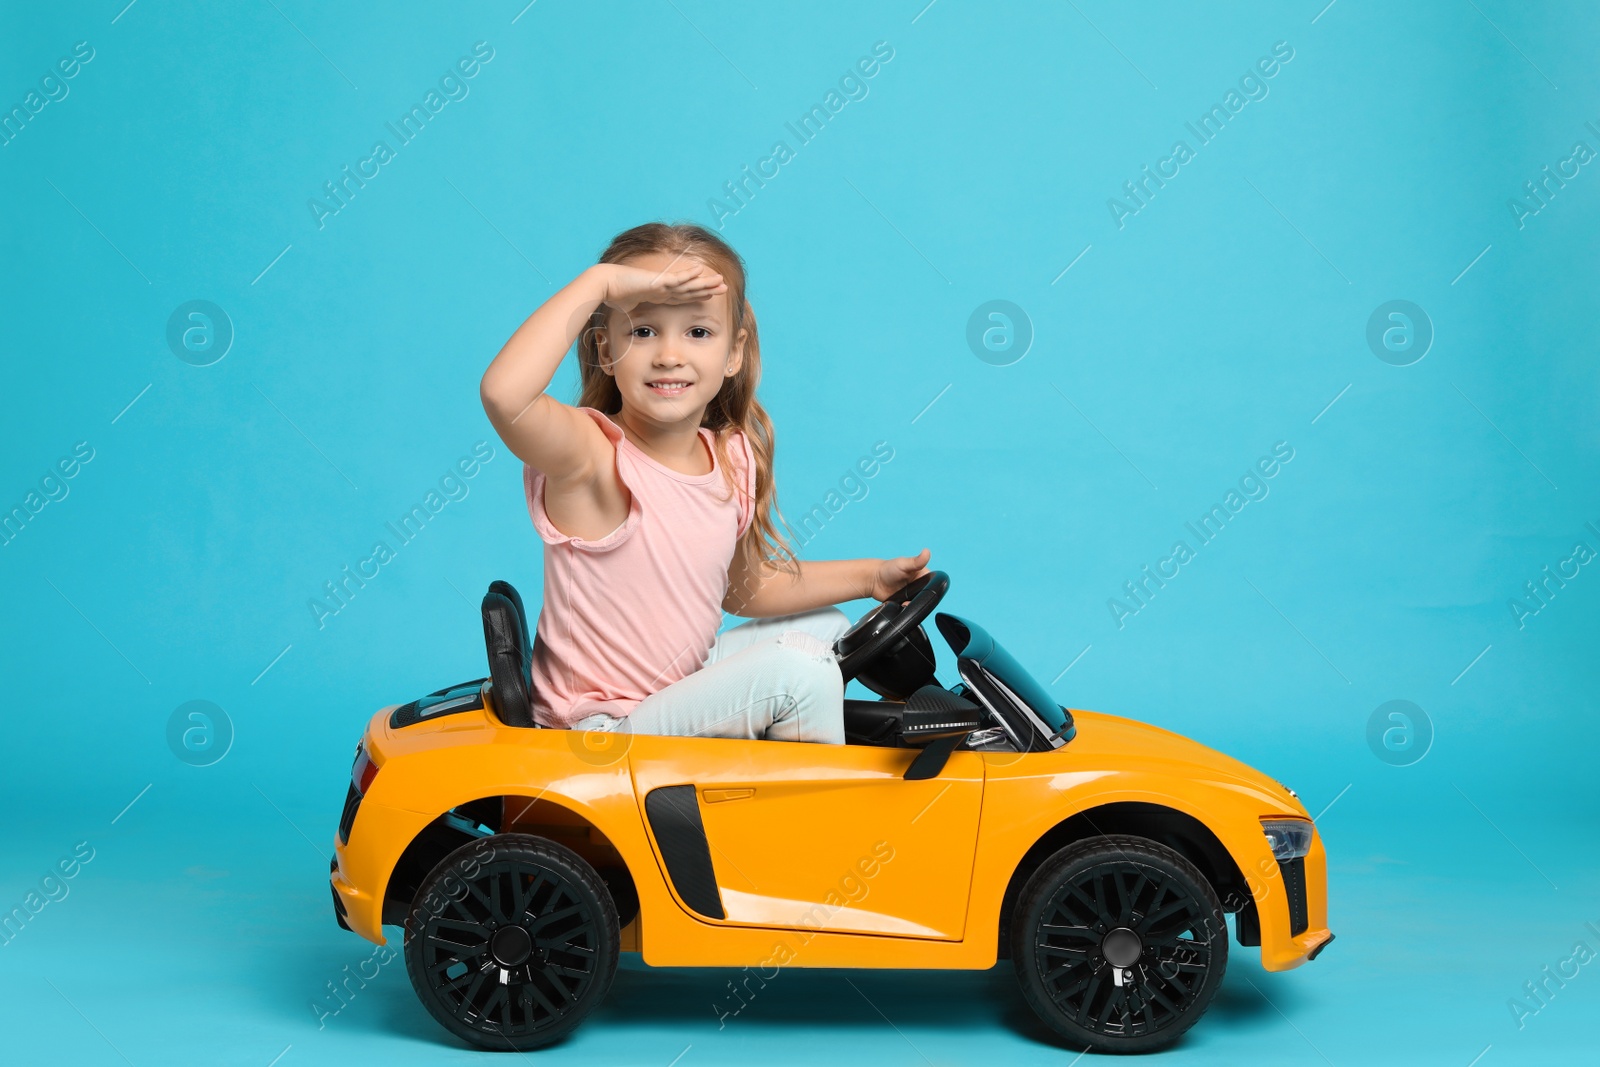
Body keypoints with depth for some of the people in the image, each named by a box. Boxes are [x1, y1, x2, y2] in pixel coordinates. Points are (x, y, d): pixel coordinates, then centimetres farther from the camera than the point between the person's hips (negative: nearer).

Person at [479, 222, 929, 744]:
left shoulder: (732, 458, -1)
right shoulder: (593, 455, -23)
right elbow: (504, 392, -46)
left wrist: (869, 577, 12)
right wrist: (600, 280, -38)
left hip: (684, 683, 8)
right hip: (603, 734, -8)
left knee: (826, 626, 19)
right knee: (798, 668, -17)